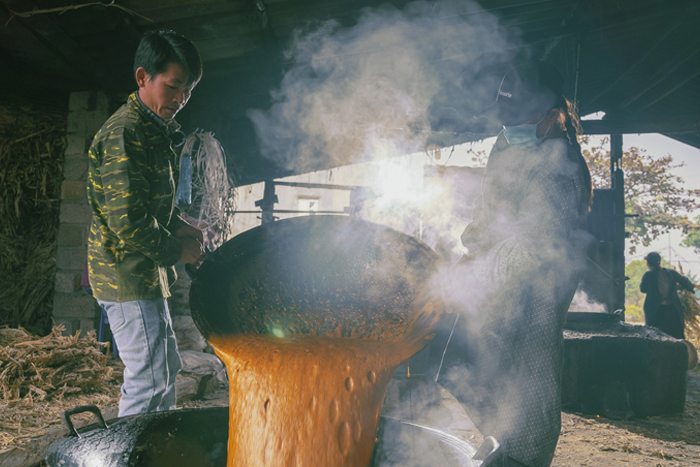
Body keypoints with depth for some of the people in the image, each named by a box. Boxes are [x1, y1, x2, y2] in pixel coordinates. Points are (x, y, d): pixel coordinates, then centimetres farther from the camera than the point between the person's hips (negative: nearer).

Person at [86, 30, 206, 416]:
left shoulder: (155, 131, 14)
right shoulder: (123, 134, -19)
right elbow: (127, 221, -26)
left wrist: (178, 228, 5)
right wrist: (176, 251, -14)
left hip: (146, 272, 11)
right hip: (127, 274, -11)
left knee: (166, 369, 19)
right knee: (148, 380, -6)